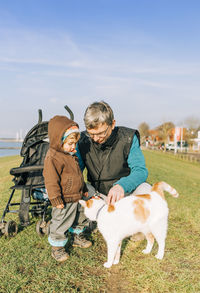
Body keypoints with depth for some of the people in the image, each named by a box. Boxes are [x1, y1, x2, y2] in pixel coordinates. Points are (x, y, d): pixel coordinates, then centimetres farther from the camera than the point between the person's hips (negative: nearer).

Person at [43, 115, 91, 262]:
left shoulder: (71, 155, 9)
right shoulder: (53, 158, -22)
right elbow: (51, 181, -23)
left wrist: (83, 189, 24)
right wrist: (56, 199, -23)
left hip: (77, 197, 9)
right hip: (65, 200, -9)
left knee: (80, 218, 24)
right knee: (61, 224, 4)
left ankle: (78, 237, 46)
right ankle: (57, 247, 23)